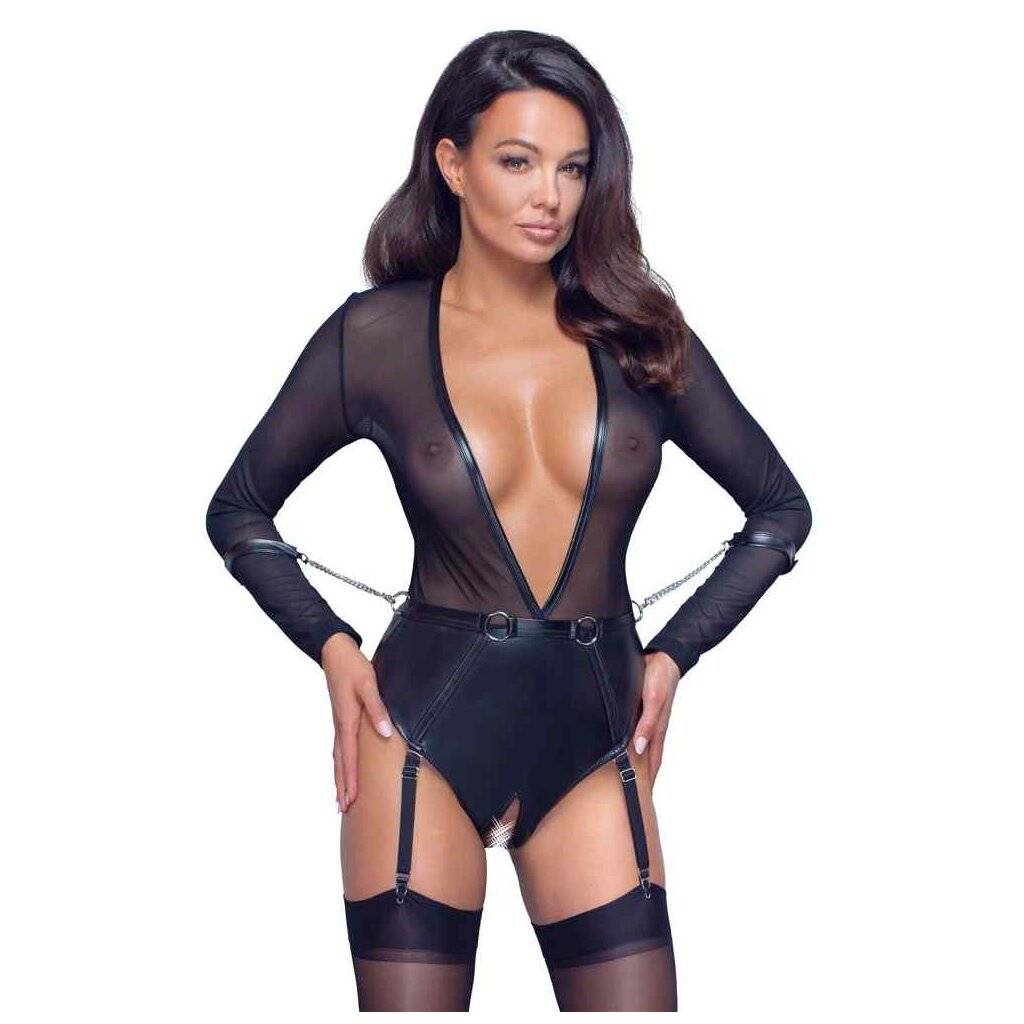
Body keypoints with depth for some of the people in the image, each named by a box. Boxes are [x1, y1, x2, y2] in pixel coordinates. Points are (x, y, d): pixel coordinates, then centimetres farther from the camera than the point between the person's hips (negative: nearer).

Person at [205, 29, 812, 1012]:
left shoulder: (639, 333, 3)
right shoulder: (376, 336, -1)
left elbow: (780, 509, 13)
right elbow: (238, 513, 11)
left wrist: (673, 654, 6)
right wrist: (333, 647, -1)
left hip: (593, 733, 2)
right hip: (428, 722, -1)